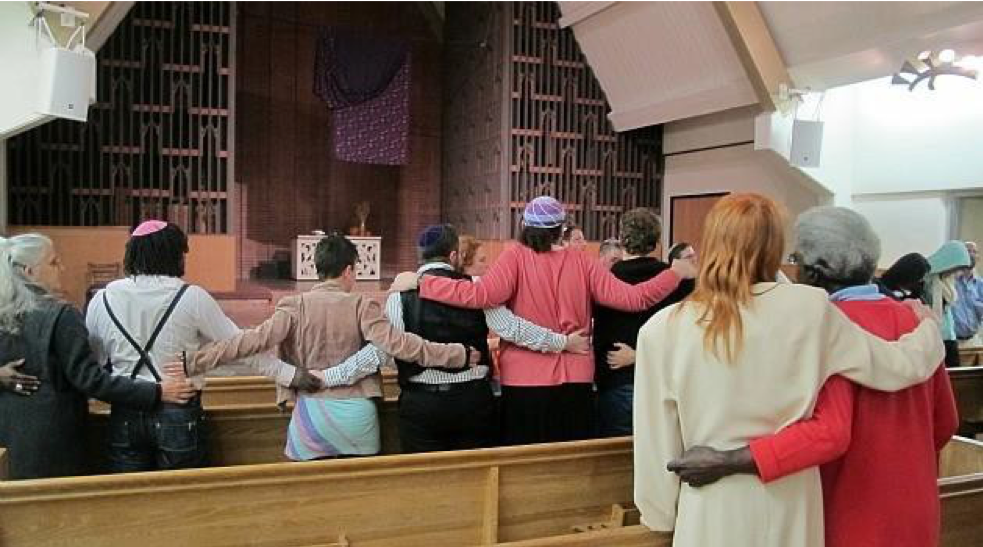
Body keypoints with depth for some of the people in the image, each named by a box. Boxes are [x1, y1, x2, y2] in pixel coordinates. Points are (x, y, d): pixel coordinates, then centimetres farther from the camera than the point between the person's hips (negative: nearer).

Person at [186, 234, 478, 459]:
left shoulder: (295, 306, -4)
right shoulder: (361, 305, -6)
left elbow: (258, 339, -13)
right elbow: (395, 343, -13)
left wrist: (196, 360, -10)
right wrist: (460, 355, -9)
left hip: (312, 416, 1)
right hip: (356, 415, 0)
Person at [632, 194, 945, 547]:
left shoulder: (662, 331, -14)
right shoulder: (809, 308, -11)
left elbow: (657, 447, -7)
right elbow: (901, 366, 2)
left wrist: (661, 517, 9)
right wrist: (928, 325, 24)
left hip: (713, 510, -2)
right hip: (791, 505, 2)